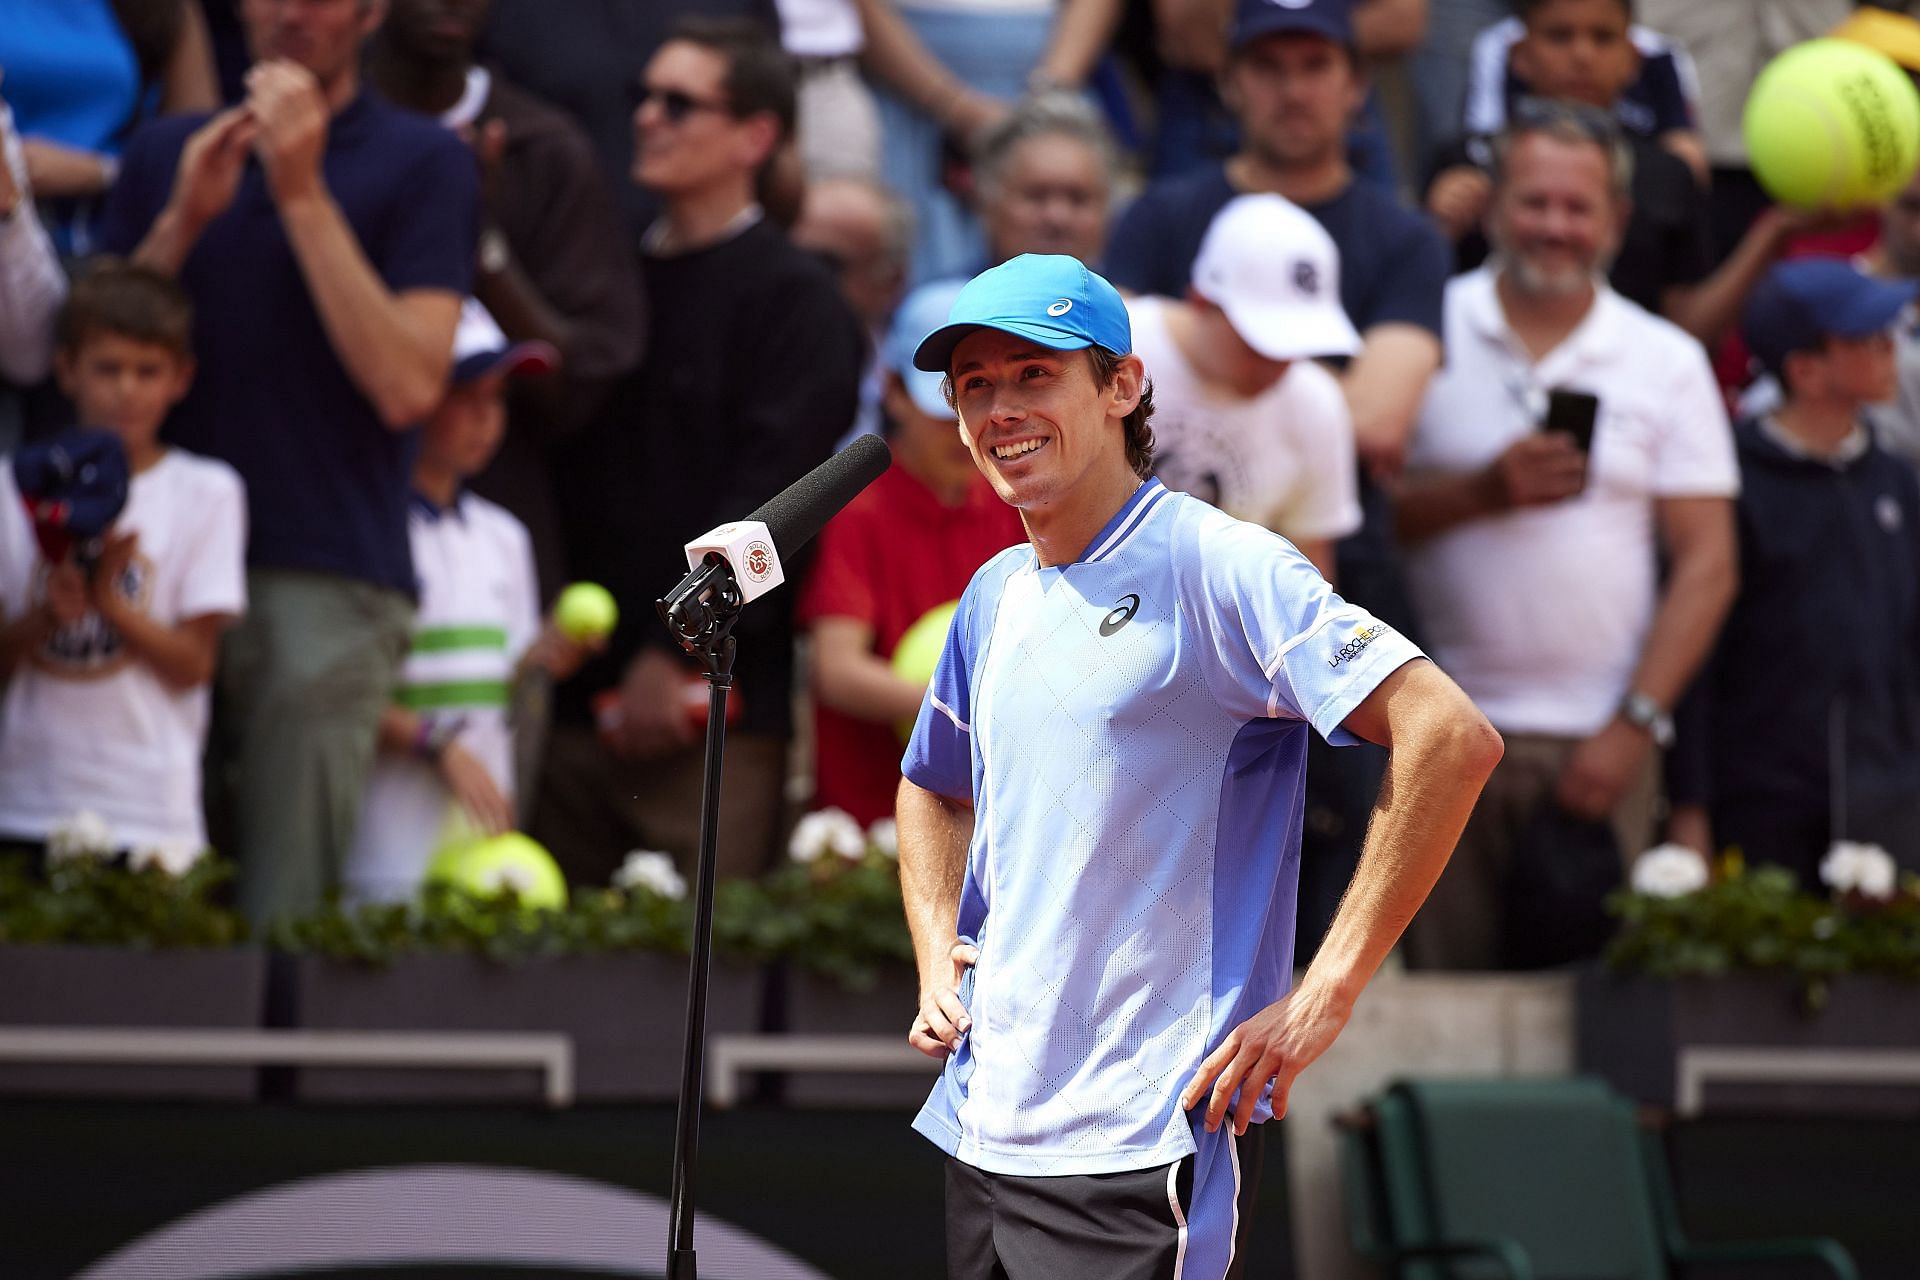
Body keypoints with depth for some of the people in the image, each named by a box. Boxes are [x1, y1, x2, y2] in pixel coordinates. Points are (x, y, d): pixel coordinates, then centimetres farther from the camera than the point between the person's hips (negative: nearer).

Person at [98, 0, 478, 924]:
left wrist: (302, 191, -9)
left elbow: (408, 386, -9)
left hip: (327, 580, -4)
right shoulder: (167, 153, 16)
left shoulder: (421, 162, 4)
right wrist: (184, 222, -4)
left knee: (283, 923, -8)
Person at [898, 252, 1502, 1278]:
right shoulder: (993, 598, 12)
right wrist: (937, 963, 14)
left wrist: (1324, 995, -21)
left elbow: (1452, 739, -21)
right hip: (982, 1139, 7)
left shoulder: (1214, 567, -11)